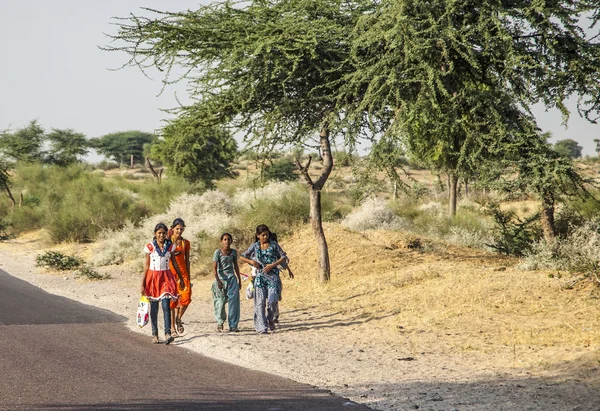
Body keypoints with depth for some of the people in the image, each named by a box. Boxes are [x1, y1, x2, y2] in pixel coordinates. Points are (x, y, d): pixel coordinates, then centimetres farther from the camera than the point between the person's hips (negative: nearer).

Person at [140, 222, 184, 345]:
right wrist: (143, 284, 0)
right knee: (154, 308, 5)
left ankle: (168, 333, -19)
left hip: (166, 277, 0)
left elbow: (174, 263, 14)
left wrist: (181, 278, 18)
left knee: (166, 306, -13)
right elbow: (146, 266, 2)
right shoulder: (150, 247, -1)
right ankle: (154, 334, 16)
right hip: (153, 277, 0)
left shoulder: (170, 246, 4)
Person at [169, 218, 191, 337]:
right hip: (170, 273, -2)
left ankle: (178, 318, 14)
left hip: (183, 273, 2)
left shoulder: (185, 243, 9)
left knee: (186, 297, -13)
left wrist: (189, 277, 13)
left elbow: (187, 260, 14)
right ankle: (172, 327, 8)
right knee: (172, 300, -2)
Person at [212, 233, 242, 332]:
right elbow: (214, 267, -7)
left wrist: (239, 279, 20)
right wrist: (218, 281, -15)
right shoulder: (218, 252, -4)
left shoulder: (234, 252, 9)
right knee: (221, 301, 2)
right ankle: (220, 322, 24)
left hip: (232, 278, 3)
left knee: (234, 301, -6)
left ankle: (233, 325, -3)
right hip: (221, 278, -3)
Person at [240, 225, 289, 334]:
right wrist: (252, 261, -6)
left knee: (272, 300, -13)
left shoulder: (274, 245, 4)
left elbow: (284, 257, 5)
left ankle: (270, 319, 17)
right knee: (260, 302, -4)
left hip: (273, 275, -1)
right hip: (260, 275, 1)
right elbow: (242, 257, 12)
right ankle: (262, 327, -1)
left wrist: (272, 265, -8)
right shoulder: (255, 246, 6)